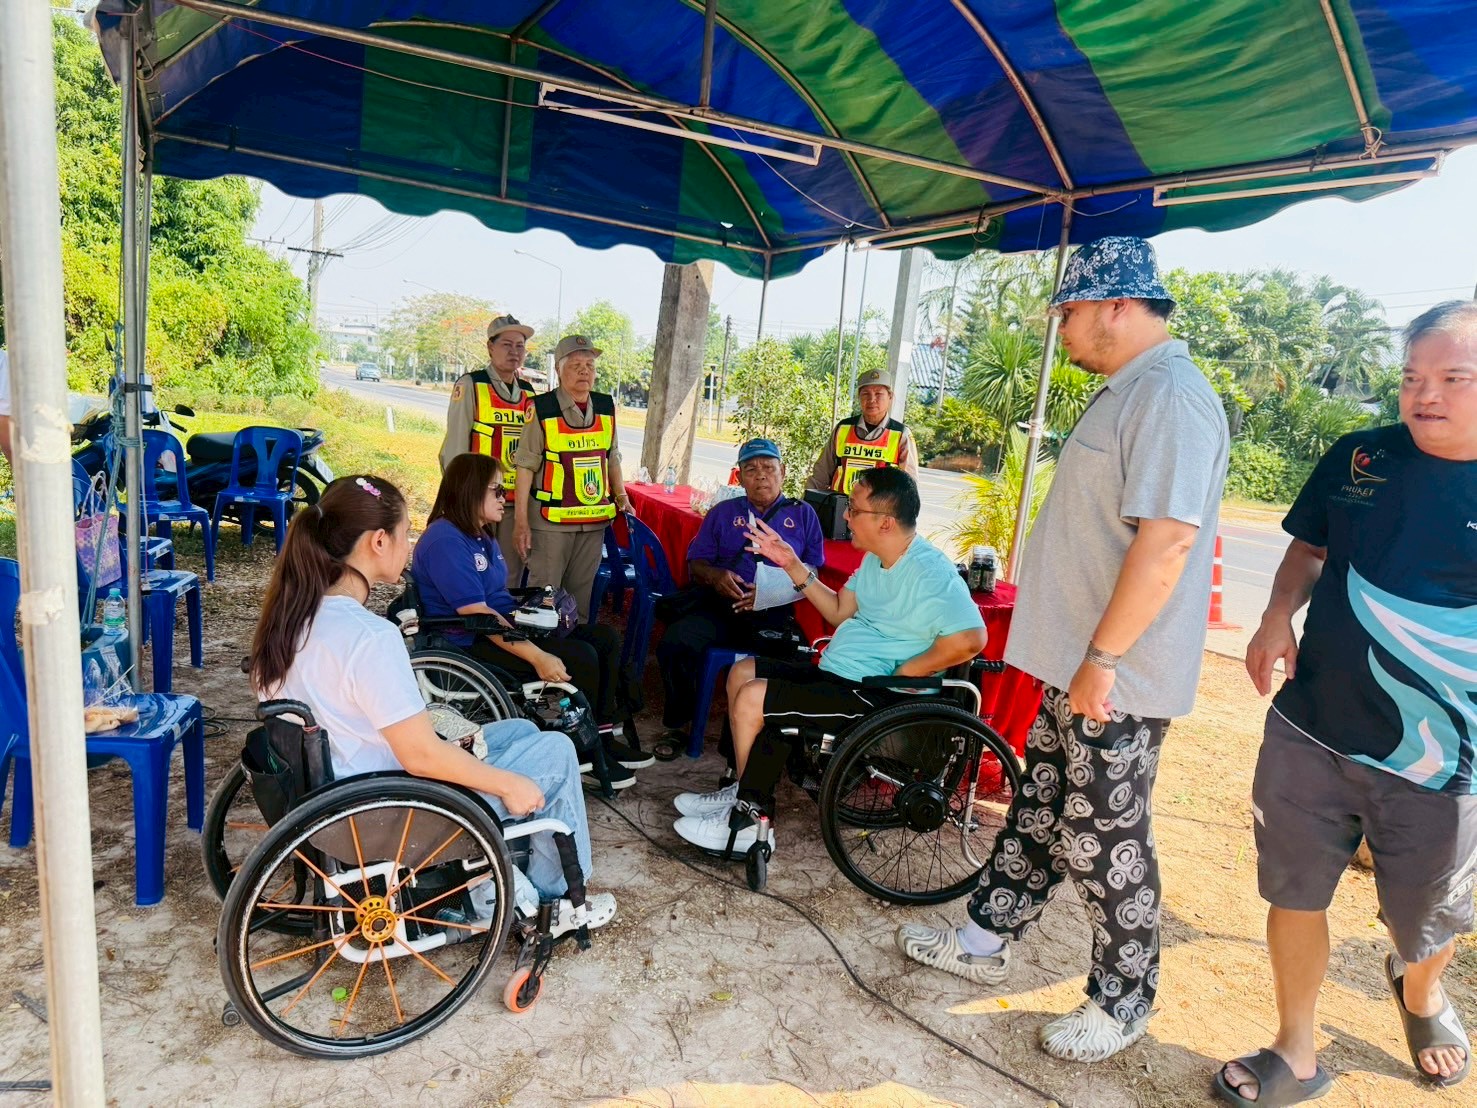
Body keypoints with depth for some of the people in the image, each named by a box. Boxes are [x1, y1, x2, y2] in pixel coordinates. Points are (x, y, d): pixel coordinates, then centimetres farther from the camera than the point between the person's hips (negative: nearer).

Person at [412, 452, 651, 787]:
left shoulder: (482, 536, 15)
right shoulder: (445, 542, -18)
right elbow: (477, 615, -25)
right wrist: (537, 656, -29)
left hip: (507, 623, 10)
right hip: (471, 644, -10)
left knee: (605, 638, 1)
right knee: (580, 658, -23)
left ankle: (603, 737, 5)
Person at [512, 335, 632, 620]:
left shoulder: (606, 406, 8)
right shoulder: (542, 409, -7)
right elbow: (526, 466, -7)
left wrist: (621, 495, 8)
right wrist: (521, 520, -10)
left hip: (595, 518, 5)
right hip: (551, 520, -4)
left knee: (582, 592, 13)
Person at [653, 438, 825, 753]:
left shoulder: (803, 514, 19)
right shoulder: (723, 512, 25)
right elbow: (696, 563, 19)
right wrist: (714, 576, -5)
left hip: (773, 612, -2)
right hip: (719, 604, 2)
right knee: (674, 644, -27)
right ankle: (679, 724, -3)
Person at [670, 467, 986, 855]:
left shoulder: (930, 572, -20)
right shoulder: (876, 560, 11)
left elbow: (970, 637, -32)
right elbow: (840, 612, 19)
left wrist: (902, 673, -24)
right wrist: (793, 566, 12)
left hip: (874, 696, -11)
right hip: (835, 674, 11)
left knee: (752, 698, -16)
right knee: (742, 672, 10)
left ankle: (750, 819, 2)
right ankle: (744, 790, 12)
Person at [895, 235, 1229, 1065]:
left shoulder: (1172, 395, -18)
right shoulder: (1128, 392, 15)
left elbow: (1168, 537, -27)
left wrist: (1102, 660, -23)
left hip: (1119, 677, -10)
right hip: (1079, 664, 10)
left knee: (1104, 842, 5)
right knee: (1039, 810, 19)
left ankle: (1124, 1001, 26)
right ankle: (988, 942, 35)